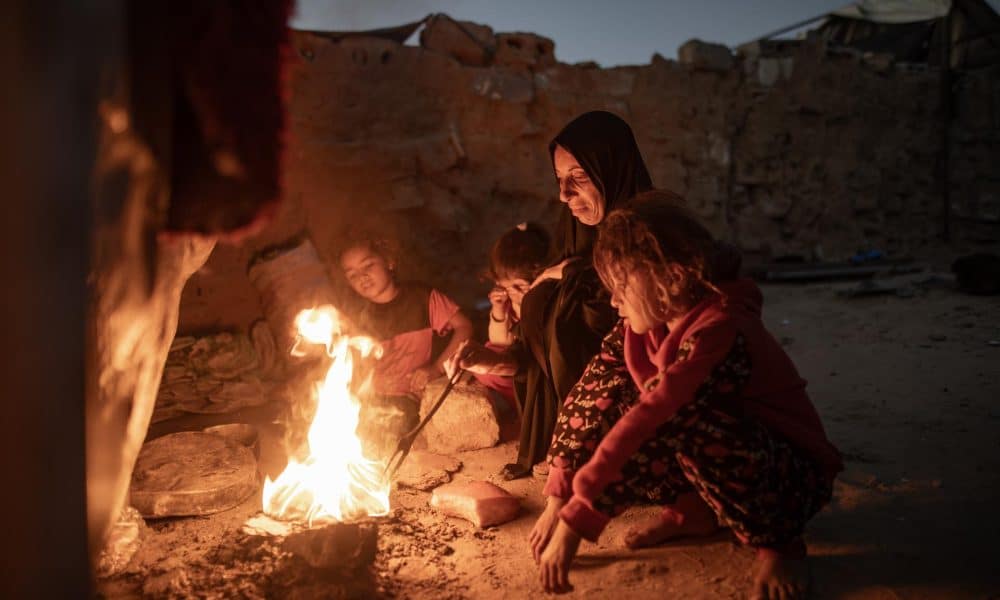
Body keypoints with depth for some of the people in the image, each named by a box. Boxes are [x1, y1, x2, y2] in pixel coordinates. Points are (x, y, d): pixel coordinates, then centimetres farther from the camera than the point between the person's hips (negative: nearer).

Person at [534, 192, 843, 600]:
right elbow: (595, 388, -6)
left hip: (791, 475, -7)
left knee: (683, 423, -37)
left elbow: (651, 418, -37)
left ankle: (778, 542, -12)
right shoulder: (651, 324, -6)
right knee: (599, 423, -11)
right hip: (718, 465, 7)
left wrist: (575, 521, -37)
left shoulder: (717, 328, -30)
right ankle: (694, 511, 5)